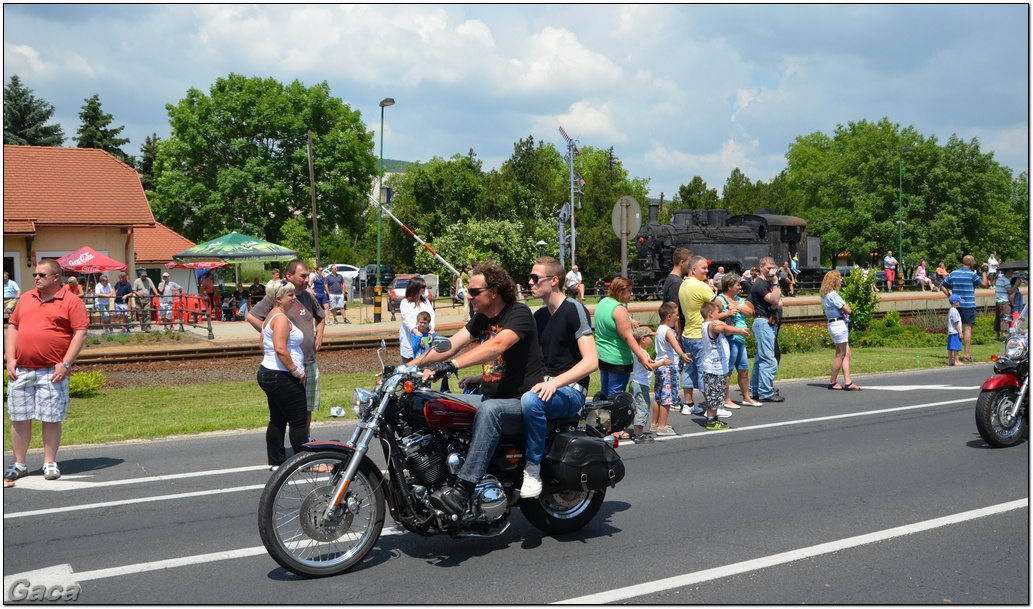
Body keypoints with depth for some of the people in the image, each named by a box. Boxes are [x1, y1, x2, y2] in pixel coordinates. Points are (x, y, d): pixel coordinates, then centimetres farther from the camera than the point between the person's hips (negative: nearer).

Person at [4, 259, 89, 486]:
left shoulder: (70, 301, -3)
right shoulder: (26, 298, 13)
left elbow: (80, 333, -8)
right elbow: (13, 326, 15)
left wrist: (65, 364, -14)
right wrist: (10, 358, 4)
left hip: (51, 372, -5)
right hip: (20, 370, 5)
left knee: (51, 418, 2)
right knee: (19, 418, 9)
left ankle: (50, 463, 13)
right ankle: (19, 464, 20)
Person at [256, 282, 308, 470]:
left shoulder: (271, 316, 14)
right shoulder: (281, 318, -18)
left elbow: (264, 347, 22)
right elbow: (280, 349, -28)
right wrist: (297, 371, -21)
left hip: (267, 373, 11)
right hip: (282, 377, -11)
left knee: (277, 419, 15)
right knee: (298, 422, -3)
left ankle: (276, 461, 20)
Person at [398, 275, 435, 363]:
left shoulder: (426, 301, 14)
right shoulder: (405, 303, -3)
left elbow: (431, 315, 1)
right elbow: (408, 320, -15)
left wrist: (432, 330, -17)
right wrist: (416, 332, -31)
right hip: (409, 340, -4)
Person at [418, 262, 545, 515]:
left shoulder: (518, 313, -14)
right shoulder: (481, 318, 12)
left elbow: (496, 346, -32)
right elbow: (450, 345, 5)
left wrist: (450, 365, -42)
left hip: (523, 403, -8)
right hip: (491, 398, 9)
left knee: (489, 410, -38)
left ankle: (463, 490, -44)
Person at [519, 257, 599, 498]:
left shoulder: (574, 310, -9)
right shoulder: (539, 316, 15)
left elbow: (591, 361, -19)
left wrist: (555, 383, -29)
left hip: (571, 390, -7)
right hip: (545, 386, 8)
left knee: (530, 401, -37)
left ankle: (533, 469, -25)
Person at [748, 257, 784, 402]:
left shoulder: (769, 283, 19)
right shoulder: (759, 284, -11)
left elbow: (779, 302, 13)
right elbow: (774, 300, -20)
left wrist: (776, 303, -9)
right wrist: (775, 282, -19)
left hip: (771, 323, 10)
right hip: (763, 323, -10)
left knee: (760, 359, 11)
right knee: (768, 360, -11)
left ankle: (754, 391, 16)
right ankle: (766, 393, -9)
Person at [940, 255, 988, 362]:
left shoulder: (953, 273, 9)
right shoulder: (972, 274, -6)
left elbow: (942, 286, 10)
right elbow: (984, 284, 2)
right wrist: (984, 272, 10)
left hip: (956, 305, 5)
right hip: (968, 305, -5)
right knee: (968, 328, -4)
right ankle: (967, 354, -7)